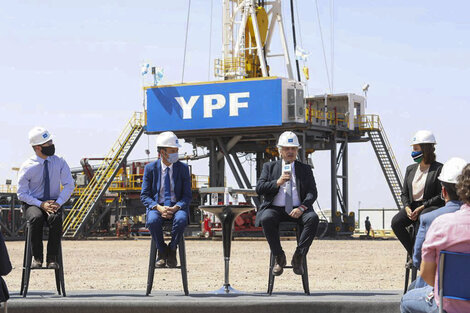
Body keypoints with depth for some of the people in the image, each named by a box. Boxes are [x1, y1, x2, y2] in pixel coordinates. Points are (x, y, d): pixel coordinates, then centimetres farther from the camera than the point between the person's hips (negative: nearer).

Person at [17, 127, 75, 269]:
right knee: (36, 218, -36)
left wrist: (58, 203, -15)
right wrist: (41, 204, -18)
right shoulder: (27, 167, -6)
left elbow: (69, 185, 1)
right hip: (32, 204, -1)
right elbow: (22, 193, -3)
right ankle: (37, 257, -23)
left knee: (56, 218, -35)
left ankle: (52, 258, -28)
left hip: (53, 203, 1)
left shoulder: (59, 162, 1)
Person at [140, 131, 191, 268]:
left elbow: (187, 195, 3)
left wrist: (176, 208, -18)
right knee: (153, 221, -36)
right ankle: (162, 251, -12)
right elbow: (144, 196, 1)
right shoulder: (150, 168, 2)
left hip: (177, 207, 0)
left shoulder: (183, 168, 4)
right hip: (156, 207, 0)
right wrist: (158, 207, -19)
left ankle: (172, 250, -13)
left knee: (181, 219, -36)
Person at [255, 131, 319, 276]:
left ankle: (299, 256, -25)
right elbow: (259, 189, 4)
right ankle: (278, 257, -20)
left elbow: (312, 193, 6)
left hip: (298, 210, 1)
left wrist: (302, 208, -14)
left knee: (313, 218, -33)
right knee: (266, 219, -36)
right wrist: (277, 182, -13)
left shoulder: (305, 169, 17)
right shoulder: (269, 167, 16)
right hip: (275, 209, -1)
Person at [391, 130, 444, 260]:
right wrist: (407, 207, -6)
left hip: (431, 207, -6)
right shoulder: (410, 169, 16)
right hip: (412, 206, 6)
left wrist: (421, 207, -17)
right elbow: (404, 193, 16)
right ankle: (413, 254, -10)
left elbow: (441, 196, -9)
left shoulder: (439, 169, -4)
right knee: (396, 222, -23)